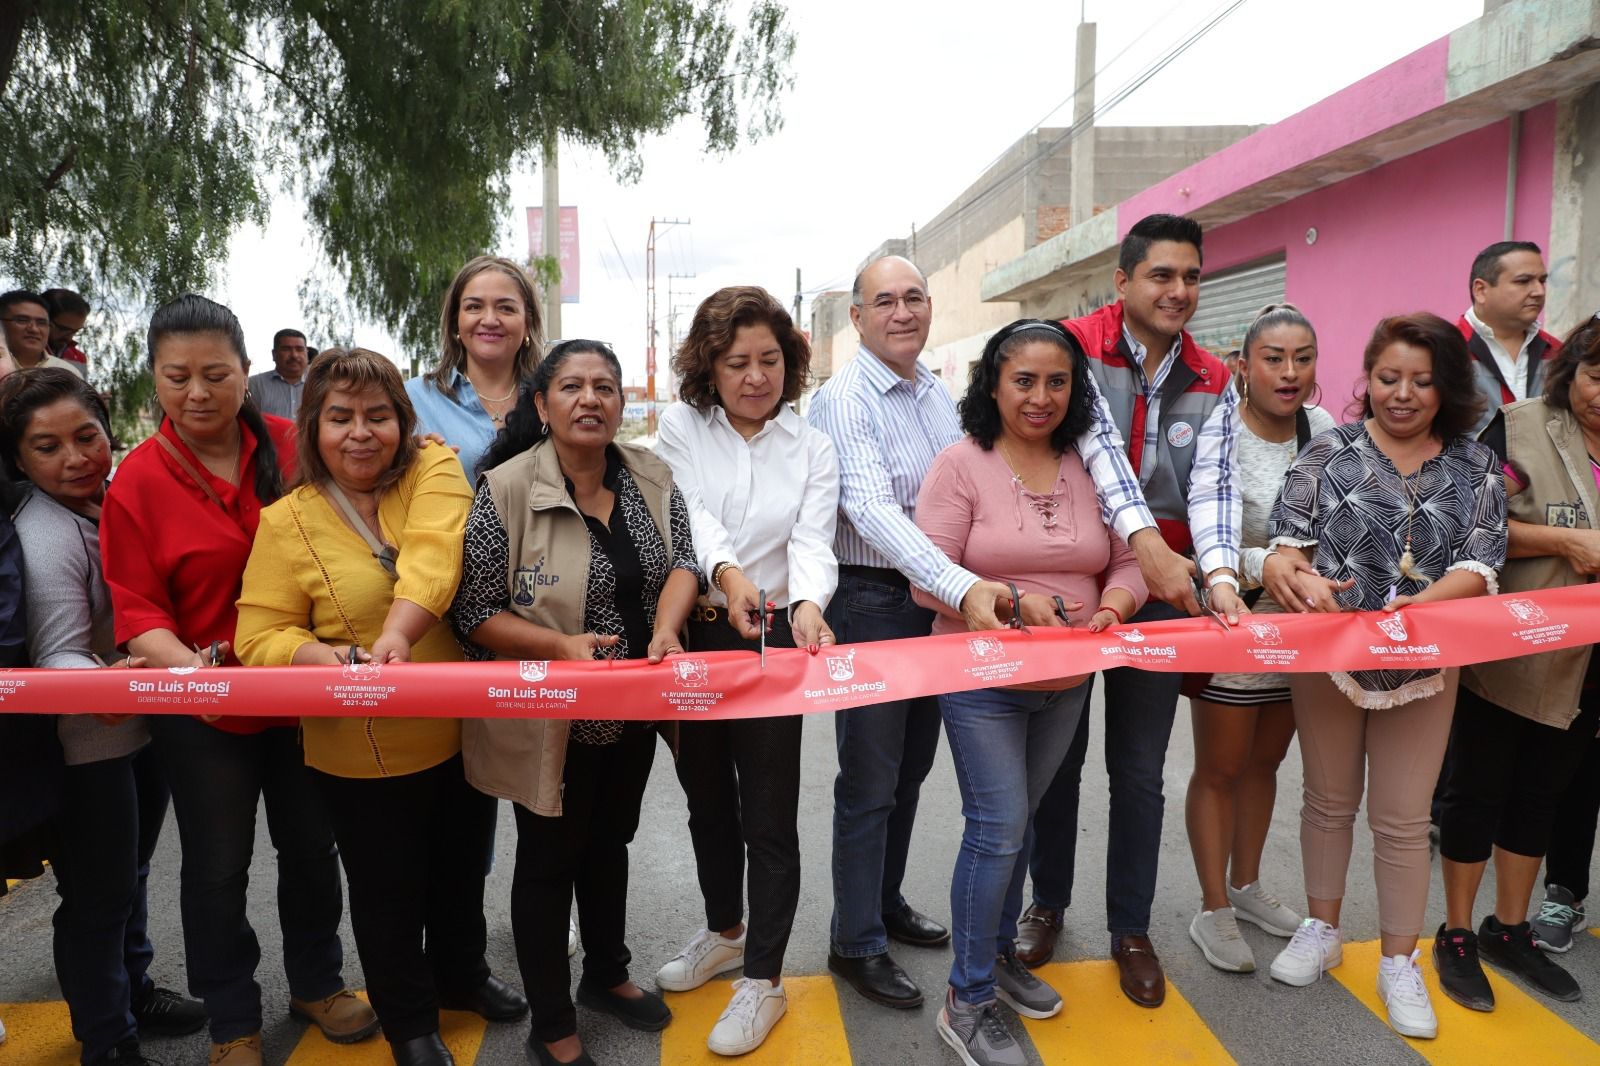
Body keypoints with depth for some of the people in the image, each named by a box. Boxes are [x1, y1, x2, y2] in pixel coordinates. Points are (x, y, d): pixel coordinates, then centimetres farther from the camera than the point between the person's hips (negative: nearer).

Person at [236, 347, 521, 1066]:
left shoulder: (433, 470, -7)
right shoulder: (287, 522, -8)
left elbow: (432, 555, -24)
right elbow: (260, 638, -10)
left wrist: (397, 635, -39)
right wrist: (320, 655, -30)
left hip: (463, 731, 2)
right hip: (364, 752, -2)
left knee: (463, 868, 23)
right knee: (389, 891, 15)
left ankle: (462, 974, 51)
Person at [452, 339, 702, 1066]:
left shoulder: (651, 476, -2)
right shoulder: (506, 489, -18)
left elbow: (682, 559, -5)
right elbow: (473, 613, -16)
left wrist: (666, 627, -24)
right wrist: (560, 645, -28)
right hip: (548, 717, -5)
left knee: (610, 842, 23)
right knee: (549, 857, 11)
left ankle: (606, 975, 47)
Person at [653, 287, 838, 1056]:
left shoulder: (812, 449, 2)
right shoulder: (681, 427, 2)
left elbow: (812, 542, -12)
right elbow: (688, 512, -14)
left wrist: (807, 604, -34)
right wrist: (725, 571, -35)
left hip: (772, 641, -2)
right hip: (691, 638, 2)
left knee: (769, 816, 2)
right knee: (706, 799, 19)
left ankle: (763, 979, 19)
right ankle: (724, 932, 42)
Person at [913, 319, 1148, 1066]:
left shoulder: (1090, 467, 3)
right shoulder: (961, 464, -10)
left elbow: (1127, 563, 6)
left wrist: (1114, 602, -15)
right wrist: (1011, 598, -25)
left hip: (1066, 684, 5)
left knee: (1017, 823, 17)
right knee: (998, 829, -5)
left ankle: (999, 953, 38)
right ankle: (968, 1001, 11)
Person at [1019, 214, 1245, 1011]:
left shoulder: (1211, 385, 5)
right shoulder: (1074, 346, -8)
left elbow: (1213, 483, -7)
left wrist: (1219, 571, -24)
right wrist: (1138, 534, -34)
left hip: (1159, 595, 3)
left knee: (1140, 769, 10)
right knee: (1058, 755, 12)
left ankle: (1130, 928, 28)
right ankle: (1048, 902, 34)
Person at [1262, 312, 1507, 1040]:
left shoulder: (1476, 469, 1)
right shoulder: (1328, 452, -3)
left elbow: (1479, 569, -9)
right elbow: (1286, 544, -9)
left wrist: (1414, 608, -29)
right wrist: (1291, 573, -33)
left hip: (1424, 665, 0)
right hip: (1327, 654, 0)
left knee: (1403, 820, 9)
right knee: (1328, 801, 14)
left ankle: (1400, 965, 24)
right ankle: (1321, 931, 32)